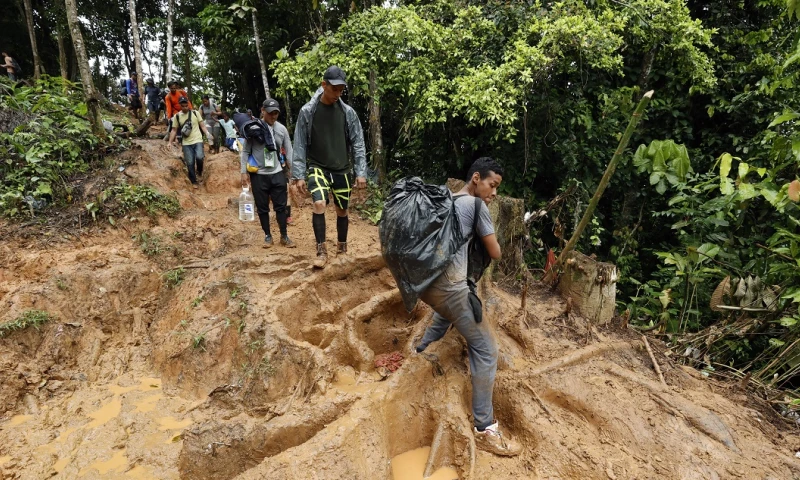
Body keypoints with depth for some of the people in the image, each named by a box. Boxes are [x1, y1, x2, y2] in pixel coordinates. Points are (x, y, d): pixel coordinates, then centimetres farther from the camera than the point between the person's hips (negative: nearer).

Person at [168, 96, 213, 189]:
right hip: (186, 143, 1)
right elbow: (174, 130, 8)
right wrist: (170, 142, 0)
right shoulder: (177, 116, 3)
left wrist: (208, 134, -10)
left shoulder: (195, 113, 3)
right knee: (190, 163, 0)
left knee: (199, 157, -25)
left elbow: (202, 125, 5)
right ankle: (194, 182, 15)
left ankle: (199, 172, 5)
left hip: (197, 140, -1)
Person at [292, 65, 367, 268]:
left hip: (342, 169, 2)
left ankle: (342, 249, 29)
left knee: (342, 210, 9)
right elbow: (300, 145, -4)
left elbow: (358, 143, 1)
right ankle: (321, 251, -8)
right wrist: (298, 175, -8)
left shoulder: (348, 112, -1)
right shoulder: (307, 111, -5)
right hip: (318, 168, -2)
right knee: (319, 205, -21)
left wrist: (361, 172, -6)